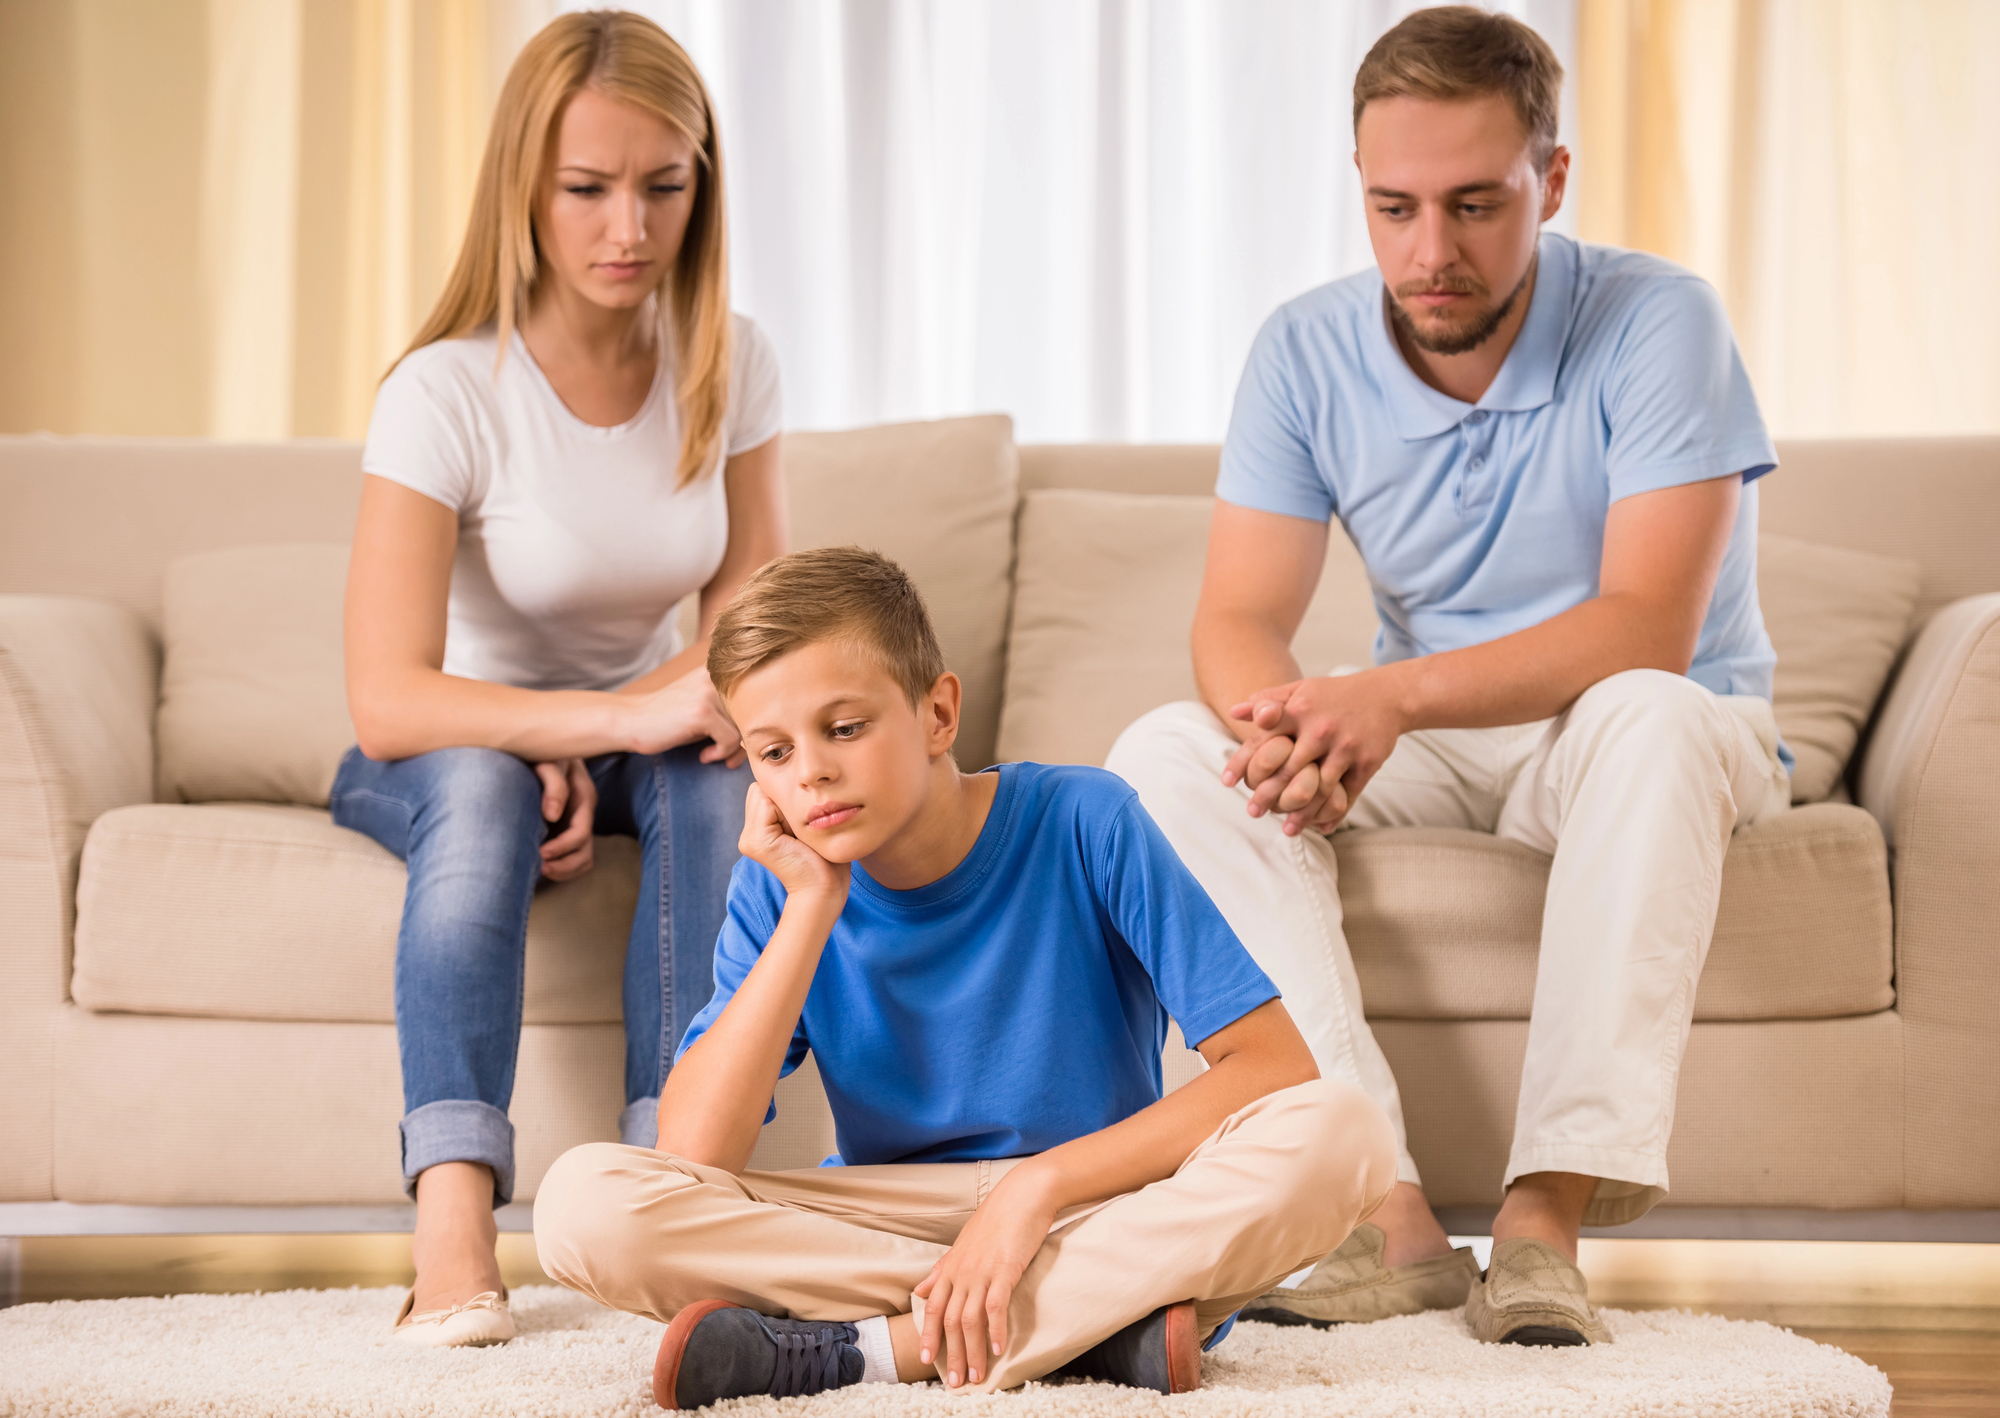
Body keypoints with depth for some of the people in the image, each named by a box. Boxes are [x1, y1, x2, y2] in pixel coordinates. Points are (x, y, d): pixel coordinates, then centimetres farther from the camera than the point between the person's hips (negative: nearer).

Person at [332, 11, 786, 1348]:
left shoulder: (730, 367, -7)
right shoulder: (449, 391, -21)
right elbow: (387, 700, -30)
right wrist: (621, 715, -43)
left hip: (630, 736, 3)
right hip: (449, 755, -3)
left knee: (717, 767, -31)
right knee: (477, 781, -37)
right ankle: (454, 1216, -49)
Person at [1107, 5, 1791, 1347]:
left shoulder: (1656, 322, -18)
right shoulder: (1307, 352, -7)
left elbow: (1648, 629, -27)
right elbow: (1238, 620, -11)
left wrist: (1394, 696, -42)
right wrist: (1283, 725, -37)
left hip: (1675, 731, -4)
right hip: (1431, 743, 4)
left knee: (1646, 716, -39)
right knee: (1166, 754, -21)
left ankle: (1546, 1219, -39)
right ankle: (1391, 1220, -33)